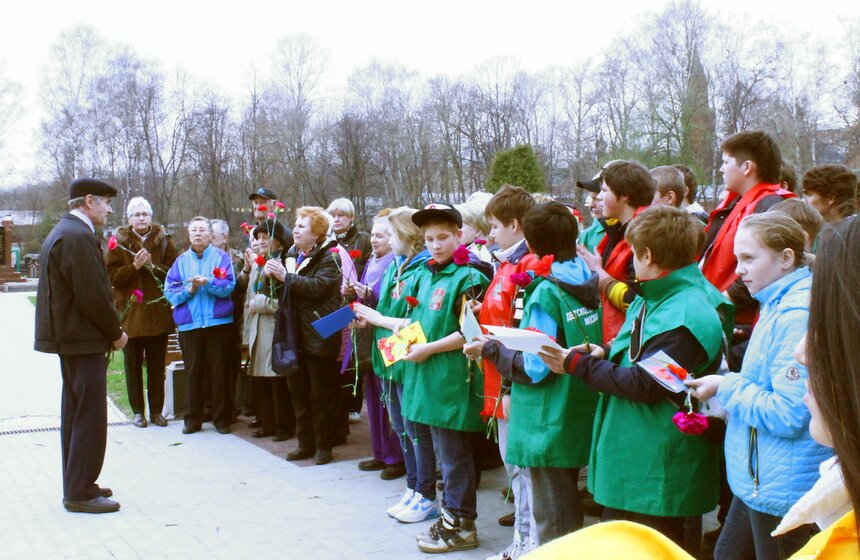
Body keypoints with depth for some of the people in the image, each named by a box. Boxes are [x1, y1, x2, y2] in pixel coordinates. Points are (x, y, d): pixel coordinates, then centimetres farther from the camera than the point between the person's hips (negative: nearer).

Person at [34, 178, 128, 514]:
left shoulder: (62, 232, 16)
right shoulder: (79, 237, -18)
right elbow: (92, 294, -22)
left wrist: (110, 330, 14)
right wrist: (116, 333, -10)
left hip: (68, 336, 11)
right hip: (83, 340, -11)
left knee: (75, 413, 17)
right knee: (90, 415, -5)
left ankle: (77, 485, 26)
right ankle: (80, 493, 1)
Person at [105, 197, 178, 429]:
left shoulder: (164, 241, 6)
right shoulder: (119, 243, 3)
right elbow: (112, 276, -4)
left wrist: (153, 266, -15)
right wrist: (134, 266, -17)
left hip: (158, 312, 1)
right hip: (130, 312, -1)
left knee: (157, 366, 6)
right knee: (133, 366, 6)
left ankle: (156, 410, 15)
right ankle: (138, 411, 15)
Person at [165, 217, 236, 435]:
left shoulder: (221, 257, 5)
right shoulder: (181, 260, 12)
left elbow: (228, 286, -8)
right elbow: (169, 291, 4)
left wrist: (207, 282, -22)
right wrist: (189, 290, -11)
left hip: (218, 321, -2)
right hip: (189, 324, 2)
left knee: (220, 371, 2)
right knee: (193, 372, 5)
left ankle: (222, 418, 10)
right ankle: (193, 419, 14)